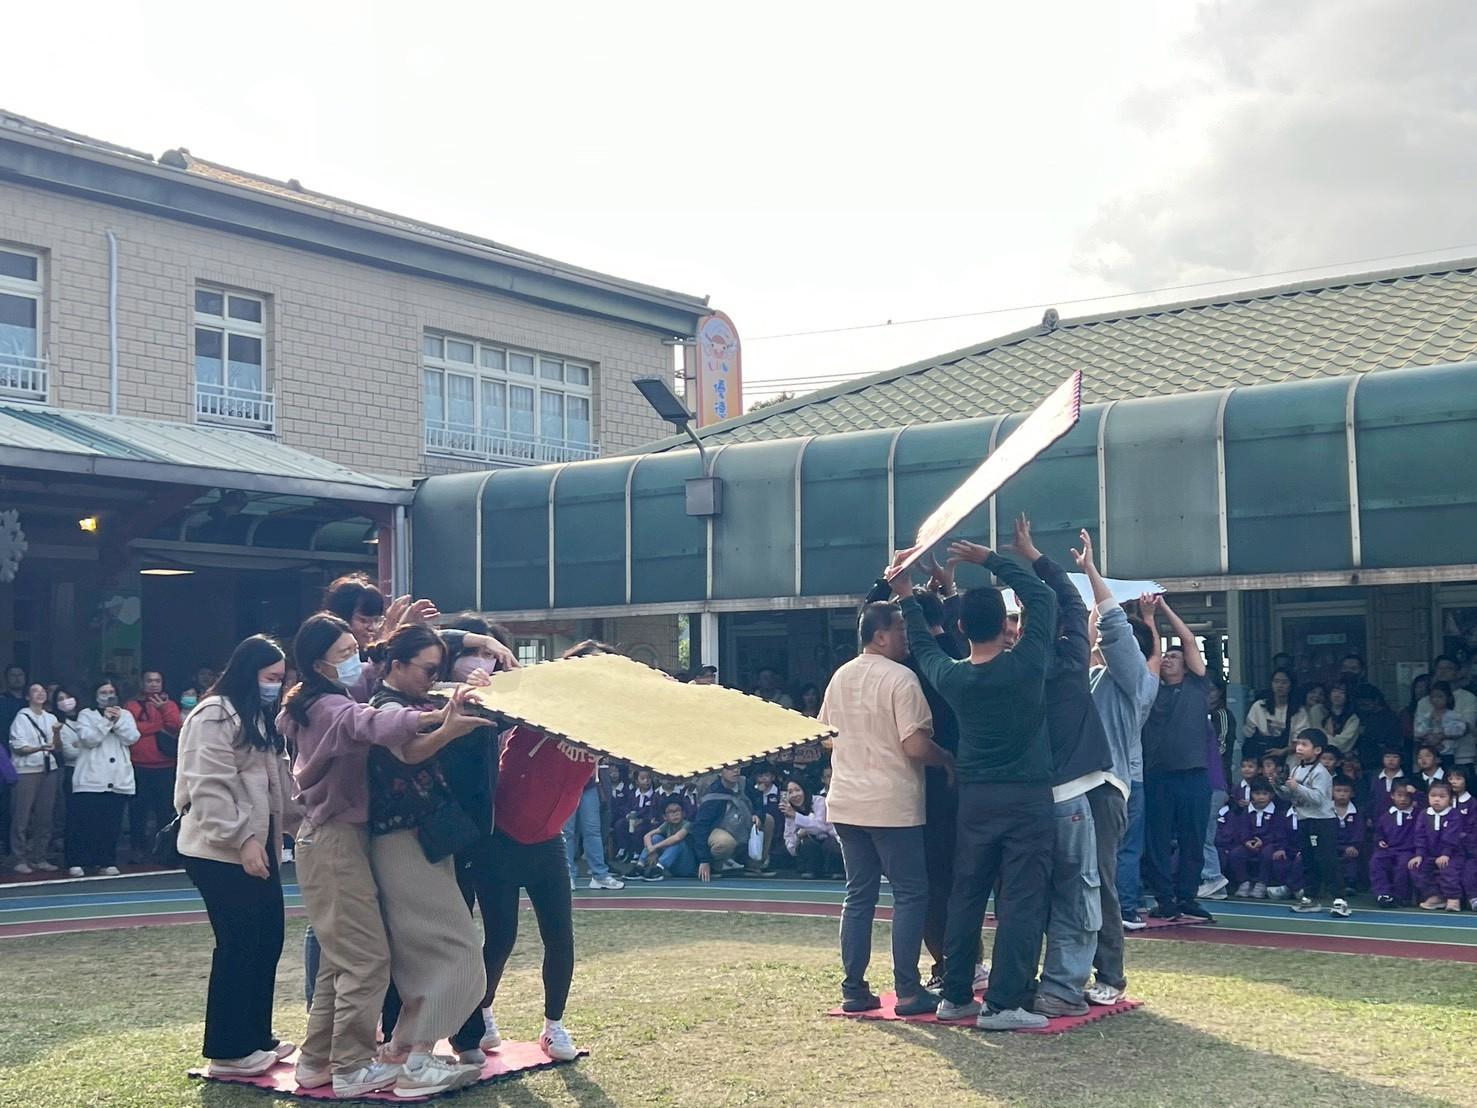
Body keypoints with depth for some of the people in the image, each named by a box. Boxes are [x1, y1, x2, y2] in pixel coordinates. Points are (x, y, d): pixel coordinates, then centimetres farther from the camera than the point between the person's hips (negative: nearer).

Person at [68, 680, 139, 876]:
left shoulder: (125, 715, 15)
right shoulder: (86, 714, 7)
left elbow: (132, 738, 0)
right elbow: (88, 739, -8)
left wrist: (118, 720, -10)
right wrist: (106, 720, -13)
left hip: (118, 780, 2)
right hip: (91, 779, -2)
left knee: (111, 823, 4)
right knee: (84, 822, -5)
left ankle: (107, 861, 11)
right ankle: (77, 862, -1)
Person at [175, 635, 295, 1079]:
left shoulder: (259, 717, 18)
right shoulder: (214, 716, -12)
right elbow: (209, 789, -20)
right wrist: (242, 839, -23)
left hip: (257, 846, 9)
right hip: (222, 852, -9)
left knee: (267, 940, 11)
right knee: (237, 946, -5)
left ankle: (256, 1037, 23)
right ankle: (228, 1052, 5)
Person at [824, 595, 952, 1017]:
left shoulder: (839, 678, 10)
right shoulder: (900, 678, -13)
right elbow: (916, 746, -18)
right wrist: (948, 758, -1)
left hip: (846, 803, 7)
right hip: (892, 805, -7)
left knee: (858, 896, 12)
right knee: (910, 894, 2)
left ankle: (854, 990, 13)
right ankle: (908, 991, 2)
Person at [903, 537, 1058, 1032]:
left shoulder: (950, 676, -2)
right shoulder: (1025, 664, -12)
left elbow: (922, 645, 21)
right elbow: (1042, 596, -1)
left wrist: (908, 599, 33)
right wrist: (992, 561, 4)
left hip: (974, 796, 4)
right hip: (1027, 796, -4)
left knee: (966, 895, 13)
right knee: (1021, 899, -2)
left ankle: (956, 994, 18)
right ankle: (1003, 1003, -5)